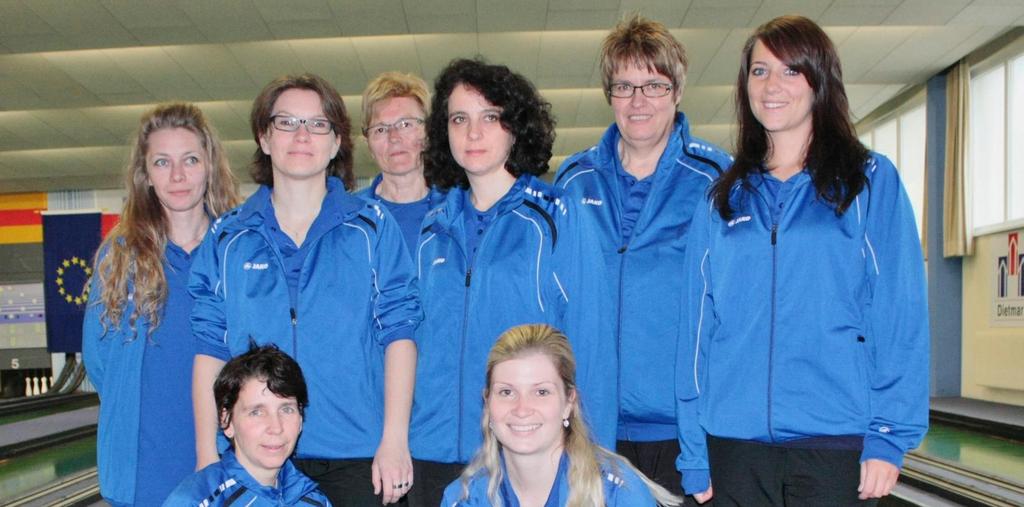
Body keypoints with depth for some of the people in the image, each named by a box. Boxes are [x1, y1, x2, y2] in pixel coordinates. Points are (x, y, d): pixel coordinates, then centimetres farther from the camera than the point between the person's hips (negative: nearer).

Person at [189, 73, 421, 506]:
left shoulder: (372, 228, 2)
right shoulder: (228, 238, 7)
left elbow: (398, 334, -3)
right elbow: (210, 349, 5)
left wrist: (394, 441, -10)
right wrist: (208, 457, 0)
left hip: (356, 455, -1)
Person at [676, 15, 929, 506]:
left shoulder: (872, 180, 3)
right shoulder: (722, 198, 10)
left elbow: (901, 313, -3)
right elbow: (698, 326, 7)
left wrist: (890, 437, -11)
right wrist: (694, 455, 3)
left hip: (838, 443, -2)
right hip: (735, 442, 3)